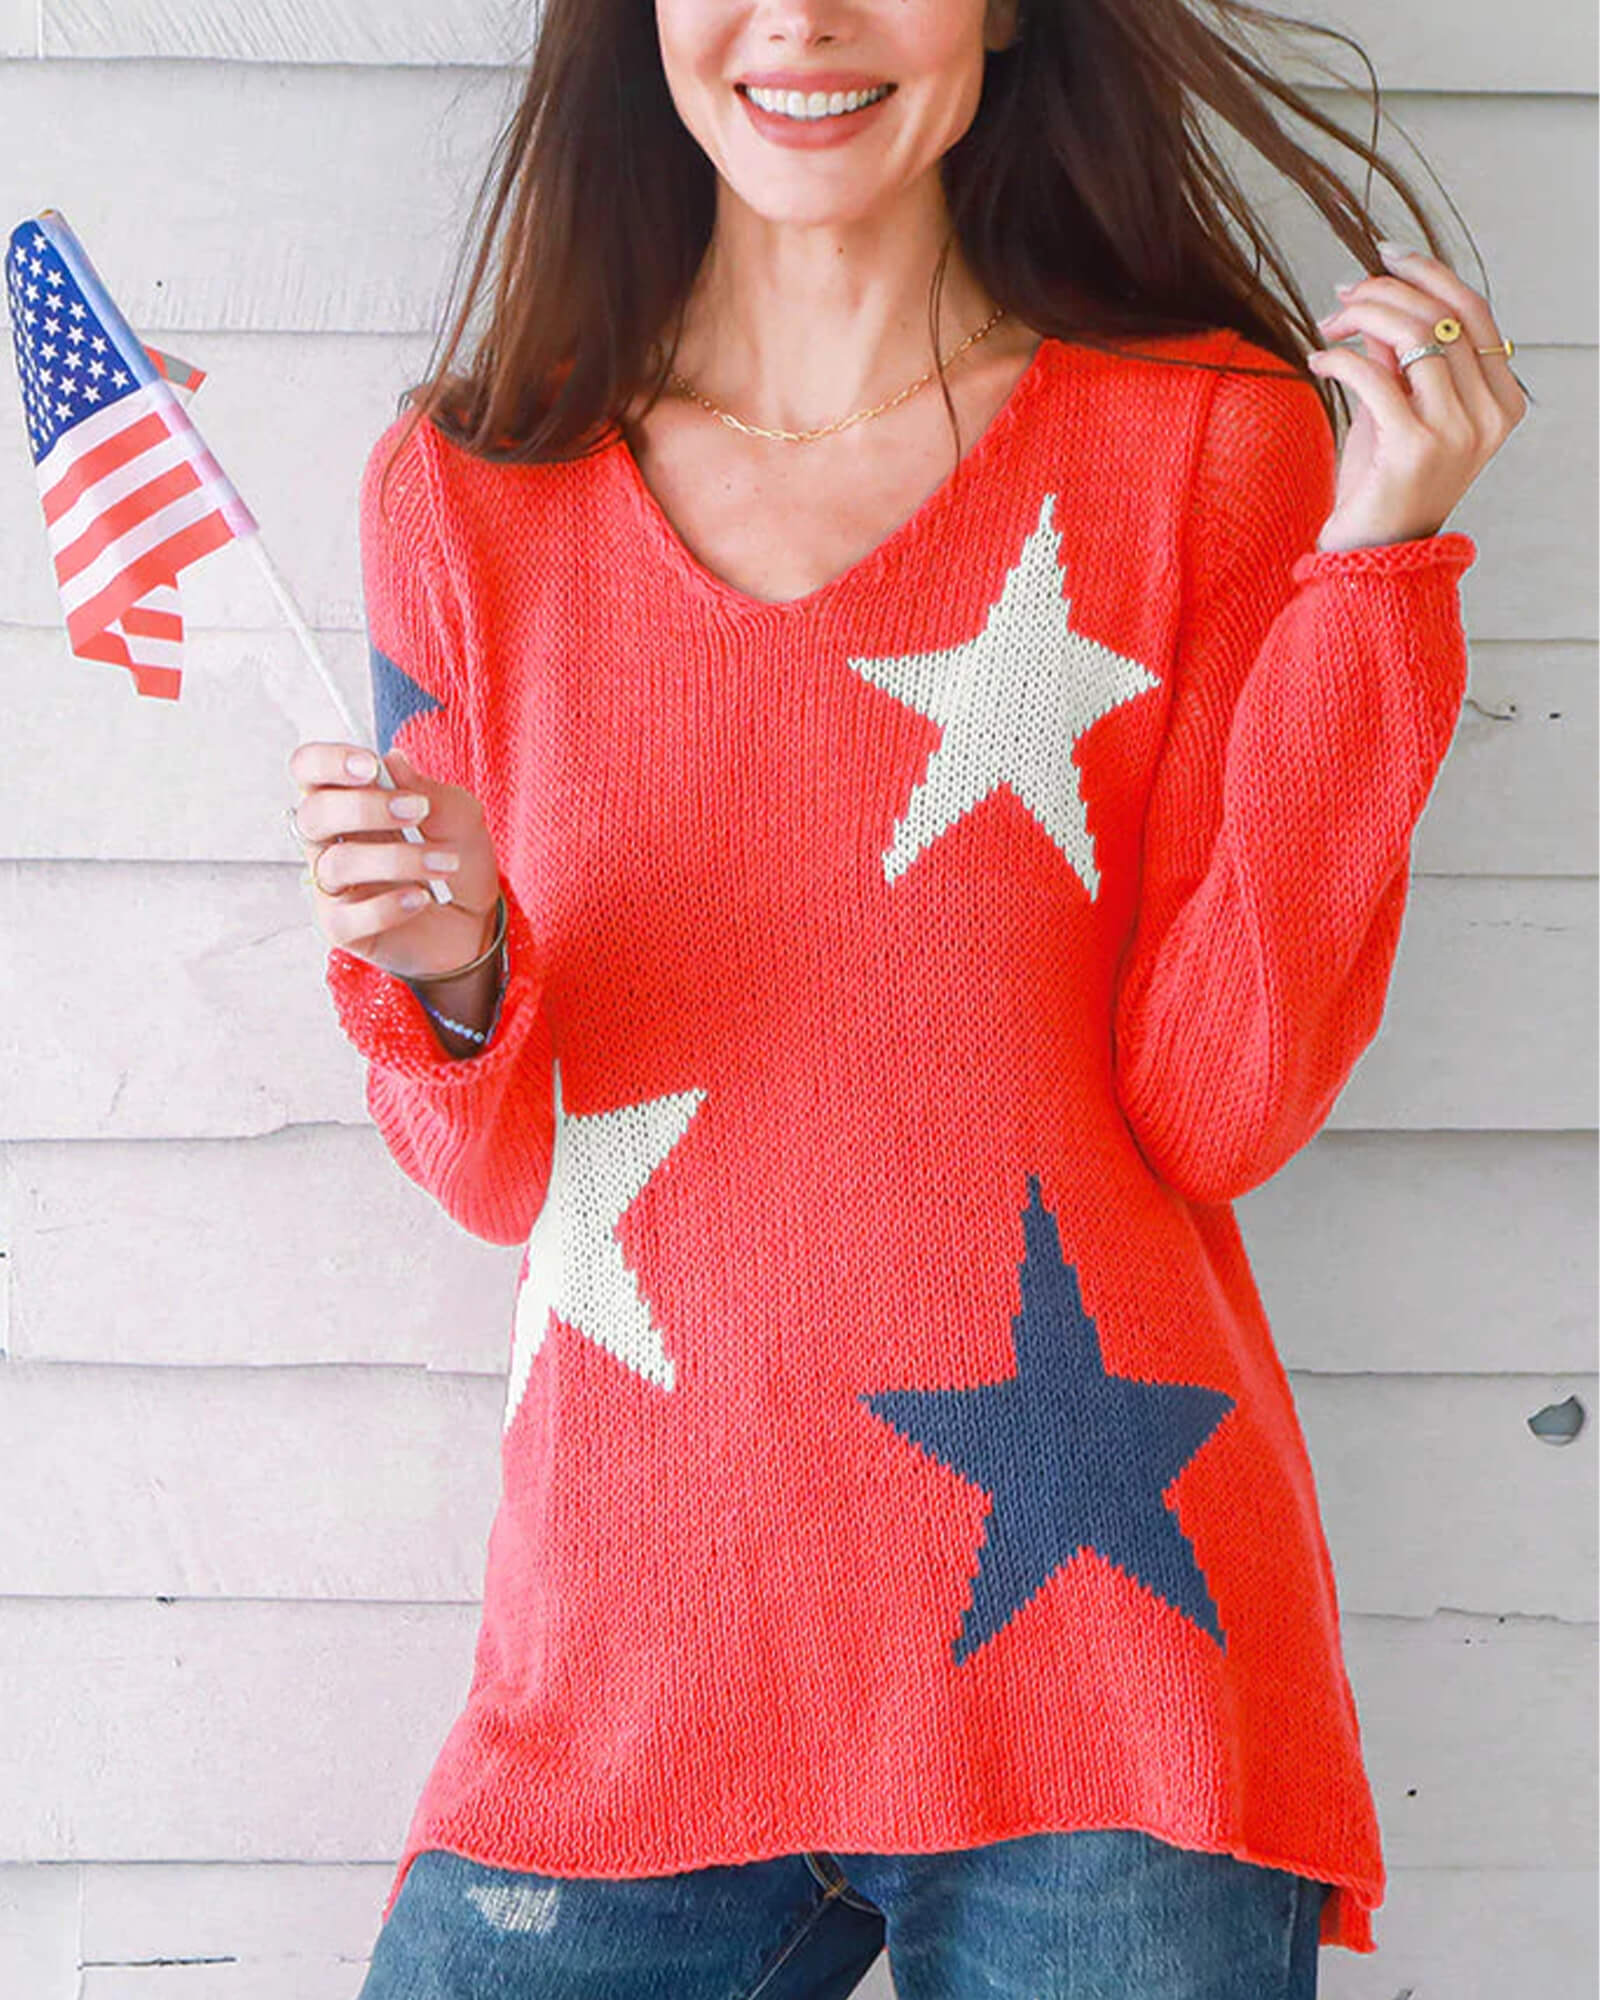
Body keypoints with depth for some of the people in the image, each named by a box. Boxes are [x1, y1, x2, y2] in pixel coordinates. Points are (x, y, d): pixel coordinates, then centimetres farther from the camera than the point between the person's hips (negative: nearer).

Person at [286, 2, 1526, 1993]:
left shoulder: (1210, 442, 1)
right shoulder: (465, 486, 5)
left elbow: (1215, 1114, -8)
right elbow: (502, 1174, 8)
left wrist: (1368, 561, -12)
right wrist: (443, 980, -13)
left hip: (1098, 1630, -1)